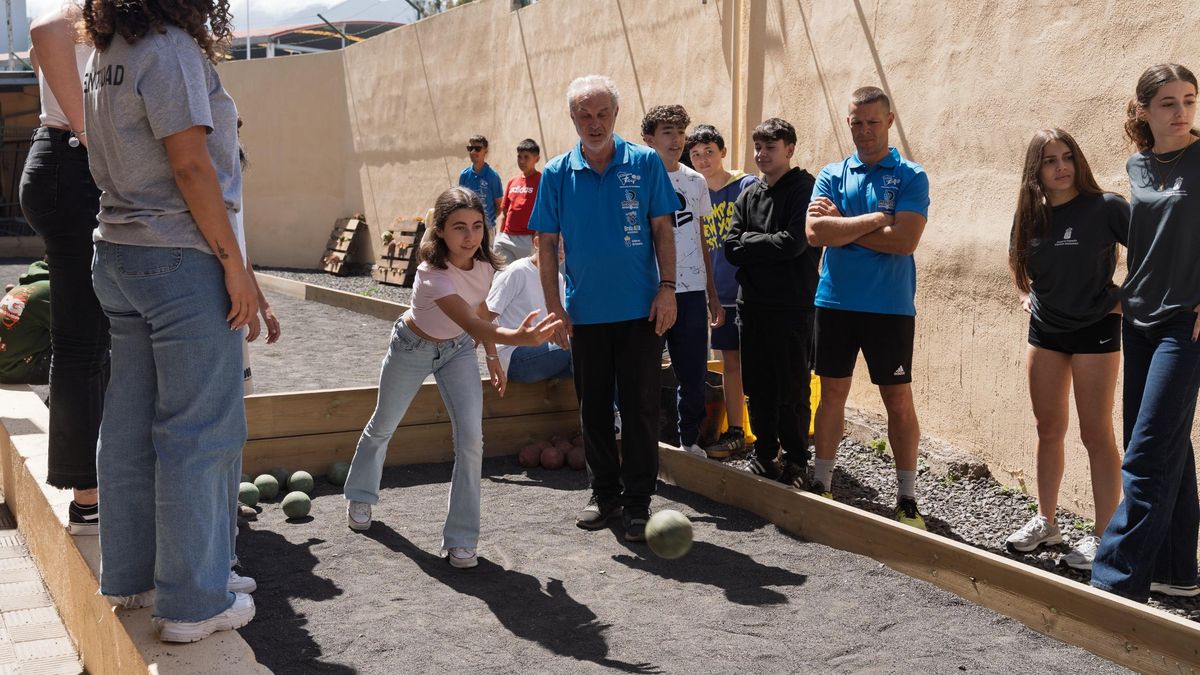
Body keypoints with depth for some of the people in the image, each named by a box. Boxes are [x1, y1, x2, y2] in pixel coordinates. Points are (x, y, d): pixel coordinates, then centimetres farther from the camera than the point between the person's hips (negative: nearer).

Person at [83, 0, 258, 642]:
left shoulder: (105, 57, 13)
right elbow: (191, 165, -17)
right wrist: (234, 263, -14)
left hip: (118, 251, 9)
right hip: (182, 257, -9)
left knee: (130, 423, 14)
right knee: (198, 432, -2)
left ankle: (128, 576, 26)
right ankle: (194, 602, 4)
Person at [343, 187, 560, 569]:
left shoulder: (483, 263, -19)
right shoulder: (433, 275, -39)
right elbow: (471, 324, -54)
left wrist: (492, 356, 4)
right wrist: (518, 337, -70)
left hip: (457, 350, 4)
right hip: (413, 348, -4)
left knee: (471, 439, -13)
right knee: (382, 428, 19)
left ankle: (461, 539, -2)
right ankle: (360, 497, 49)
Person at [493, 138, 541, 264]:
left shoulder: (541, 181, -2)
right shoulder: (512, 183, 17)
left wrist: (537, 237, -16)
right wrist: (498, 236, 7)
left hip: (527, 239, -6)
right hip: (506, 238, 6)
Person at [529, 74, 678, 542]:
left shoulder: (645, 164, -2)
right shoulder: (557, 174, 2)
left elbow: (662, 229, 1)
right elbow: (547, 244, 4)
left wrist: (667, 288, -8)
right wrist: (554, 307, -2)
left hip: (640, 310, -2)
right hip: (585, 311, 2)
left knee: (640, 407, 1)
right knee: (593, 407, 11)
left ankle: (637, 502, 11)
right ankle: (605, 493, 25)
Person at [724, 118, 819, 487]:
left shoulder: (804, 189, -4)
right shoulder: (748, 195, 14)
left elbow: (794, 243, -16)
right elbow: (732, 249, 5)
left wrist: (751, 242, -5)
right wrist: (769, 246, -7)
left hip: (792, 305, -5)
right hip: (752, 303, 6)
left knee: (792, 388, 0)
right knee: (758, 387, 10)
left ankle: (796, 460, 11)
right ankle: (765, 454, 22)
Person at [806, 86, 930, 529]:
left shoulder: (911, 177, 0)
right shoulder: (831, 176, 8)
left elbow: (904, 240, -15)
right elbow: (815, 233, -7)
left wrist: (842, 225, -9)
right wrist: (874, 219, -11)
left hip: (890, 306, -3)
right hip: (835, 302, 3)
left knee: (899, 400, 3)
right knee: (832, 394, 9)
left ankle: (907, 498, 11)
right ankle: (821, 484, 19)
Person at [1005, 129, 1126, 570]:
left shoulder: (1105, 208, -14)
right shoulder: (1031, 216, 3)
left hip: (1095, 331, -5)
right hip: (1045, 331, 6)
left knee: (1096, 434, -3)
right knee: (1048, 430, 12)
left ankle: (1103, 537, 4)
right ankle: (1045, 522, 24)